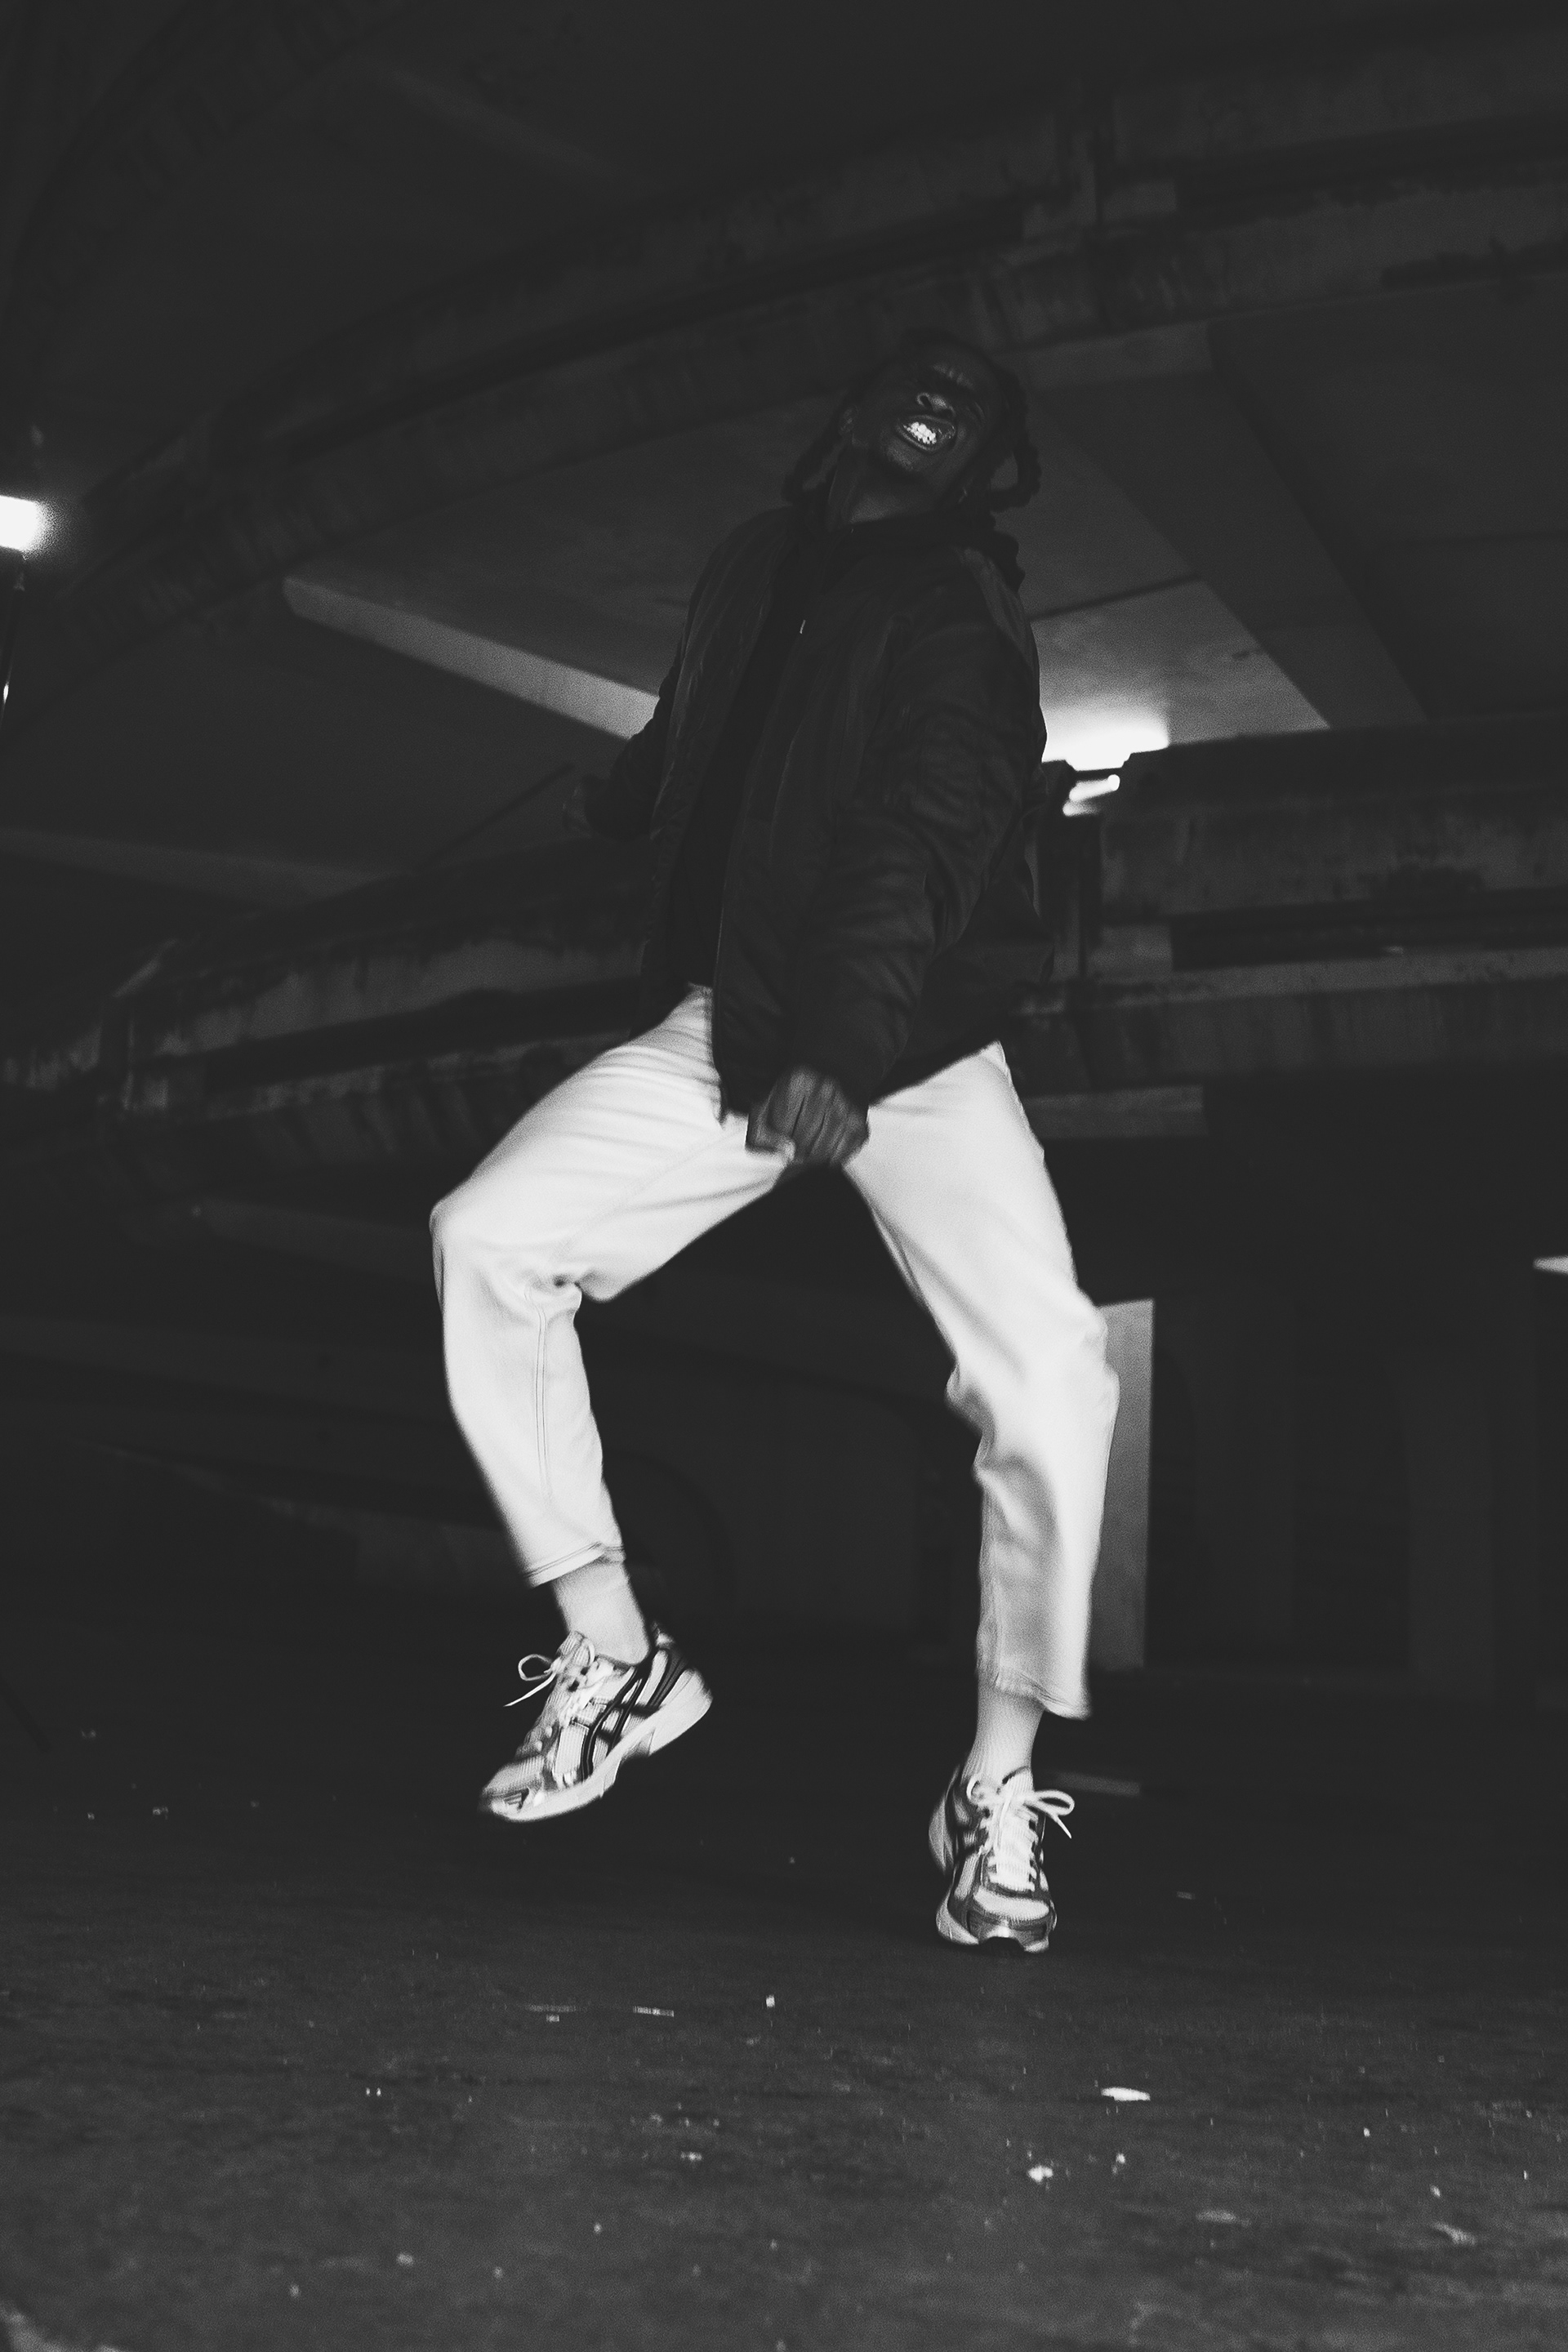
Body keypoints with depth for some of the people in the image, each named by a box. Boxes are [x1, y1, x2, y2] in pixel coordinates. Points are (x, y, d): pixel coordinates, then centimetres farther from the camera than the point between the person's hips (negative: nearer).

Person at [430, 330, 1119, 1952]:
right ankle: (609, 1654, -2)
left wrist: (844, 1049, -34)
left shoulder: (959, 617, -7)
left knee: (1046, 1378, -22)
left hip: (910, 1051, -5)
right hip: (728, 1028, 5)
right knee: (488, 1237, -13)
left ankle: (999, 1790, -2)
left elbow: (927, 839, -23)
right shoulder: (756, 571, 12)